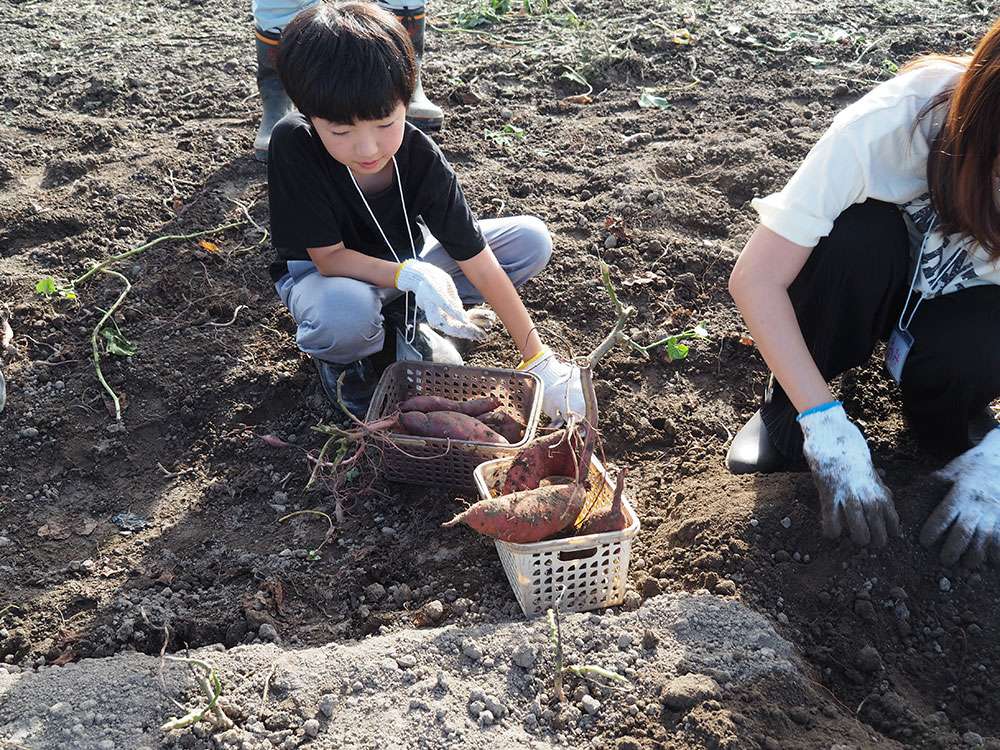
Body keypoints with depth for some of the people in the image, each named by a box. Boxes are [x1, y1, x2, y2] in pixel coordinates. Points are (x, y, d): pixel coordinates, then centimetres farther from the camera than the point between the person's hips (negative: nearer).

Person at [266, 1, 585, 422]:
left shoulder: (422, 158, -24)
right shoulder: (293, 146, -31)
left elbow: (479, 262, -21)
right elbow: (329, 257, -25)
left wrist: (538, 360, -21)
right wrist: (411, 275, -43)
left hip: (402, 261, 4)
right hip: (318, 273, -3)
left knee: (533, 240, -11)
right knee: (347, 310, -43)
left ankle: (409, 320, -1)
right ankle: (339, 358, -5)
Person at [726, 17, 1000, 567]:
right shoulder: (892, 124, -36)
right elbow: (755, 279, -35)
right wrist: (828, 430, -38)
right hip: (873, 269, -1)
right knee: (856, 234, -36)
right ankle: (786, 408, -12)